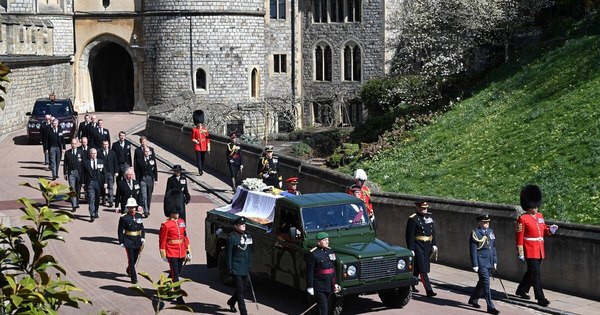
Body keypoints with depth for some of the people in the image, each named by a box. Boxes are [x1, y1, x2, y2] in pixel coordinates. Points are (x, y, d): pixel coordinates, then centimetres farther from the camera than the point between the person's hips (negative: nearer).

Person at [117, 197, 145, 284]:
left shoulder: (139, 216, 4)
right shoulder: (124, 218, -10)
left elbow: (142, 228, 13)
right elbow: (120, 231, -5)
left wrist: (143, 237, 2)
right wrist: (121, 242, -7)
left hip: (137, 241, 5)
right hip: (128, 242, -5)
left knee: (135, 258, 17)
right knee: (131, 259, -6)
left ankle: (129, 270, 44)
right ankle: (134, 278, -3)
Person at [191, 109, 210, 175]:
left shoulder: (205, 129, 4)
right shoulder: (194, 130, -1)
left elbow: (208, 139, 6)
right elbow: (193, 138, 5)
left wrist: (208, 147, 3)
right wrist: (195, 141, -16)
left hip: (204, 147, 3)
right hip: (197, 147, -3)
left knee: (203, 158, 12)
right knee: (198, 158, -10)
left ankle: (202, 169, 27)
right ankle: (200, 170, -15)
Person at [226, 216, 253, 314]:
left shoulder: (247, 236, 8)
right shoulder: (232, 237, -11)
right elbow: (229, 254, -10)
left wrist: (249, 265, 12)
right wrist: (229, 268, -11)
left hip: (245, 269, 6)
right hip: (236, 269, -6)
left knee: (242, 289, 16)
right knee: (240, 290, -5)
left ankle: (231, 302, 43)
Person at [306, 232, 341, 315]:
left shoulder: (330, 251, 9)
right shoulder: (312, 254, -12)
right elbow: (309, 272, -12)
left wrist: (335, 283, 17)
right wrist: (310, 287, -13)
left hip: (329, 284, 7)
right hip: (319, 286, -7)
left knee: (328, 307, 14)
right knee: (323, 308, -9)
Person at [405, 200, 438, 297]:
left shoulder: (429, 216, 11)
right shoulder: (413, 219, -11)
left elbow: (433, 231, 18)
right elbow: (409, 235, -12)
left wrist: (434, 244, 12)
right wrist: (411, 250, -15)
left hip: (427, 246, 7)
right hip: (418, 246, -7)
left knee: (417, 268, 16)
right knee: (423, 269, -8)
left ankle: (411, 285, 31)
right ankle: (429, 290, -10)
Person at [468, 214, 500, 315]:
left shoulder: (491, 231, 12)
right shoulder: (475, 233, -8)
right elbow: (473, 250, -10)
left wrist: (495, 261, 15)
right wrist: (475, 265, -14)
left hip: (489, 263, 7)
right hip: (481, 263, -7)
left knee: (482, 282, 17)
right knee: (486, 283, -9)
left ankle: (473, 300, 36)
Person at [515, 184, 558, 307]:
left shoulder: (540, 216, 11)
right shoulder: (523, 219, -11)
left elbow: (543, 231, 19)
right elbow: (519, 236, -12)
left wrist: (550, 230, -3)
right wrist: (520, 252, -15)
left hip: (540, 250, 8)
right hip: (530, 251, -8)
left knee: (531, 272, 18)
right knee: (536, 274, -8)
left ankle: (521, 291, 35)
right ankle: (541, 298, -7)